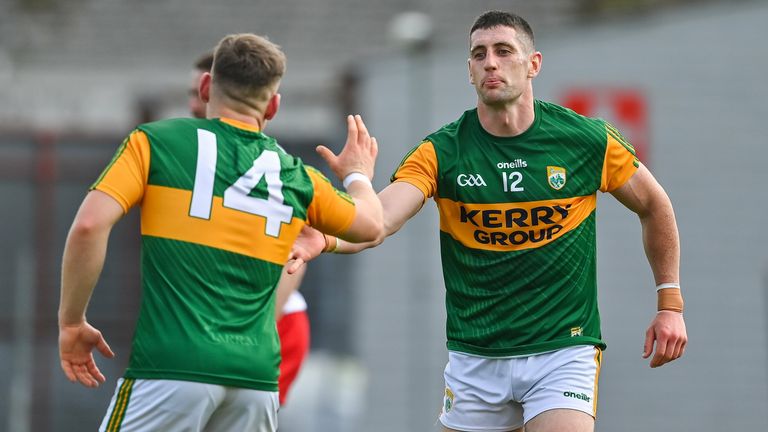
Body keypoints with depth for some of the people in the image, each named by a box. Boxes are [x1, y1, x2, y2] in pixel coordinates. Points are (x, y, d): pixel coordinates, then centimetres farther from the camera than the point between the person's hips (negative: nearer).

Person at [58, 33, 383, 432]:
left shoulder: (155, 141, 3)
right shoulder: (296, 176, 14)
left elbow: (89, 225, -8)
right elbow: (371, 225, 31)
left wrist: (71, 322, 3)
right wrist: (357, 175, 52)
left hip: (171, 370, -4)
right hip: (256, 377, 4)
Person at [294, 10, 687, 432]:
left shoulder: (589, 140, -5)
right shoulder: (441, 152, -6)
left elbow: (654, 206, 11)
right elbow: (379, 217, -22)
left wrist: (670, 303, 8)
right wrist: (324, 239, -43)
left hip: (562, 350, -2)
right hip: (473, 360, 2)